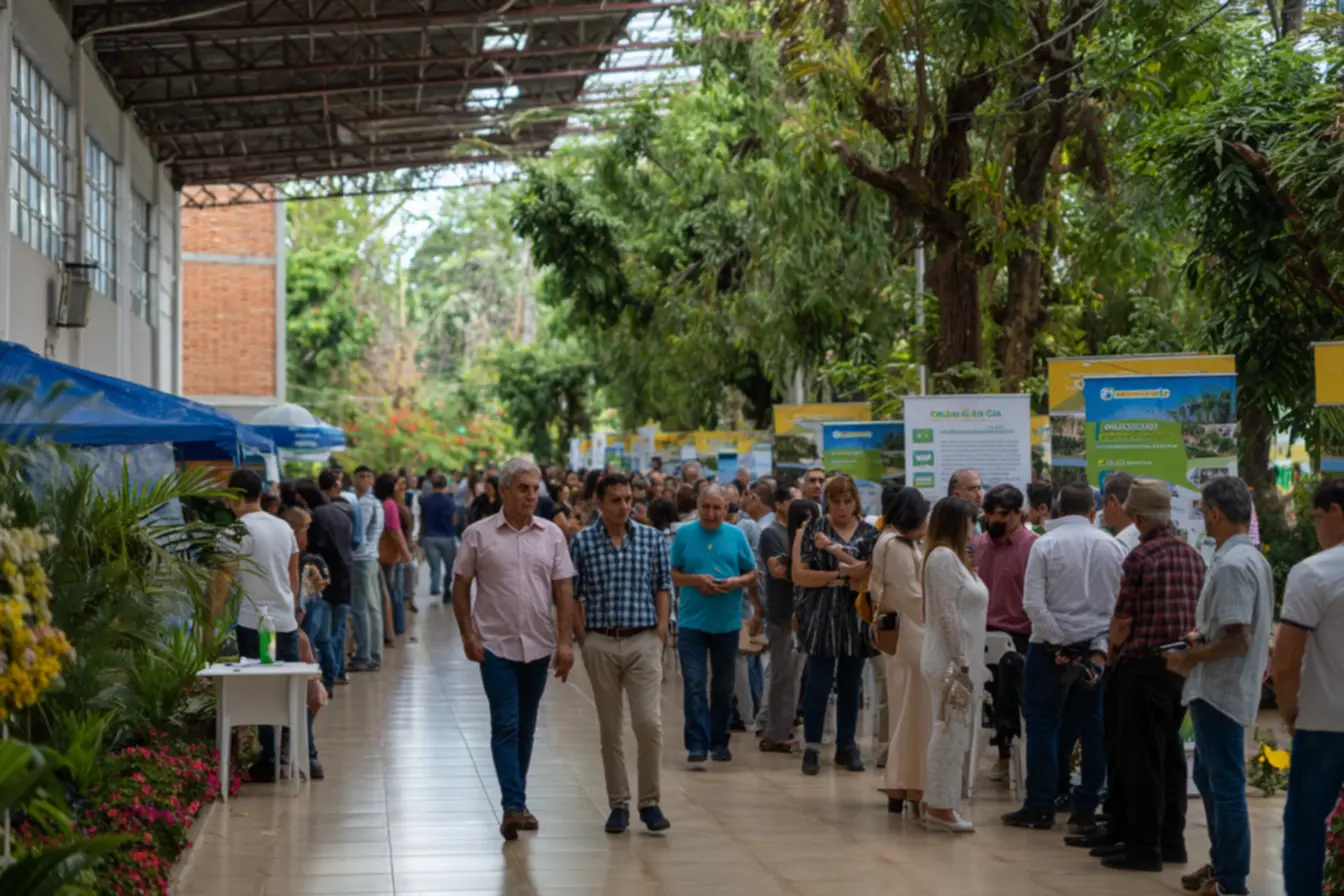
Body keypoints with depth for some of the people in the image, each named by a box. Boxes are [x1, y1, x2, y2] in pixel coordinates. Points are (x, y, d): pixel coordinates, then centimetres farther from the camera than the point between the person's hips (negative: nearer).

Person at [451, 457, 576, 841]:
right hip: (496, 645, -3)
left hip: (538, 646, 3)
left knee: (526, 728, 12)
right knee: (506, 725, -8)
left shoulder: (552, 535, 4)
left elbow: (563, 590, 3)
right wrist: (468, 635, -7)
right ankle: (512, 807, -12)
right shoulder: (478, 534, -3)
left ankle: (518, 802, 23)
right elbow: (460, 587, 1)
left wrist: (565, 641, -4)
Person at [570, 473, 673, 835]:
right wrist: (583, 638, -2)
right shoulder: (582, 542, 1)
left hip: (643, 642, 0)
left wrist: (660, 635, -2)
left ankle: (650, 802, 5)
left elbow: (663, 589, 5)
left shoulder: (653, 539, 3)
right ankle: (618, 804, 15)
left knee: (649, 722, -9)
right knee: (610, 728, 7)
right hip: (600, 643, 0)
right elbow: (575, 594, 4)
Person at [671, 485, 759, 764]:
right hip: (692, 621, -2)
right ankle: (697, 744, -7)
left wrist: (736, 582, -13)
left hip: (727, 622, 2)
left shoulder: (736, 536, 4)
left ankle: (719, 742, 23)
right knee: (694, 683, -8)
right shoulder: (684, 534, 1)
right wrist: (695, 579, -14)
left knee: (723, 686, 11)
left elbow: (753, 576, 8)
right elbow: (672, 575, 3)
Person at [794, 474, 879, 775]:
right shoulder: (814, 529, 1)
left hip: (857, 618, 3)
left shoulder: (868, 533, 7)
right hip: (821, 616, -2)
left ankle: (847, 746, 17)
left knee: (850, 683, 7)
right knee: (819, 682, -5)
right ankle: (811, 747, 4)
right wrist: (841, 574, -12)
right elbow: (799, 575, -5)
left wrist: (835, 550, -16)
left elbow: (870, 573, -8)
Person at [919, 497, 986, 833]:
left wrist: (966, 661, 10)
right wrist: (961, 662, -19)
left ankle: (936, 803, 20)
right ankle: (940, 807, 0)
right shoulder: (944, 557, -14)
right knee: (951, 733, -5)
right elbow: (947, 614, -19)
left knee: (949, 733, 14)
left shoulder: (953, 557, 16)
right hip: (951, 660, -10)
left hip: (960, 659, 10)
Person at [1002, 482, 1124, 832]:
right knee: (1092, 728, 8)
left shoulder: (1045, 544, -6)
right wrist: (1101, 647, 0)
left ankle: (1040, 808, 6)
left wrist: (1059, 644, -8)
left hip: (1051, 646, -3)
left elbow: (1033, 603, -13)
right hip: (1097, 647, 3)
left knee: (1043, 726, 4)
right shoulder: (1112, 546, 3)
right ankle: (1085, 810, 10)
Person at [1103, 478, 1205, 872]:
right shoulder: (1193, 555, 7)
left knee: (1140, 757, 0)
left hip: (1145, 665, -7)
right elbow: (1199, 614, 13)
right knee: (1170, 754, 15)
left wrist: (1112, 650, 7)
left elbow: (1124, 620, -11)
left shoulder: (1141, 557, -14)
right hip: (1183, 665, 7)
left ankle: (1144, 846, 3)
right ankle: (1171, 839, 20)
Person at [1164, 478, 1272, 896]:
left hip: (1220, 690, -11)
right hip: (1217, 689, 11)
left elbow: (1237, 640, -25)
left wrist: (1192, 657, -13)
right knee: (1209, 776, 20)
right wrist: (1203, 635, 12)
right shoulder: (1254, 558, 12)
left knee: (1224, 784, -3)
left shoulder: (1231, 565, -21)